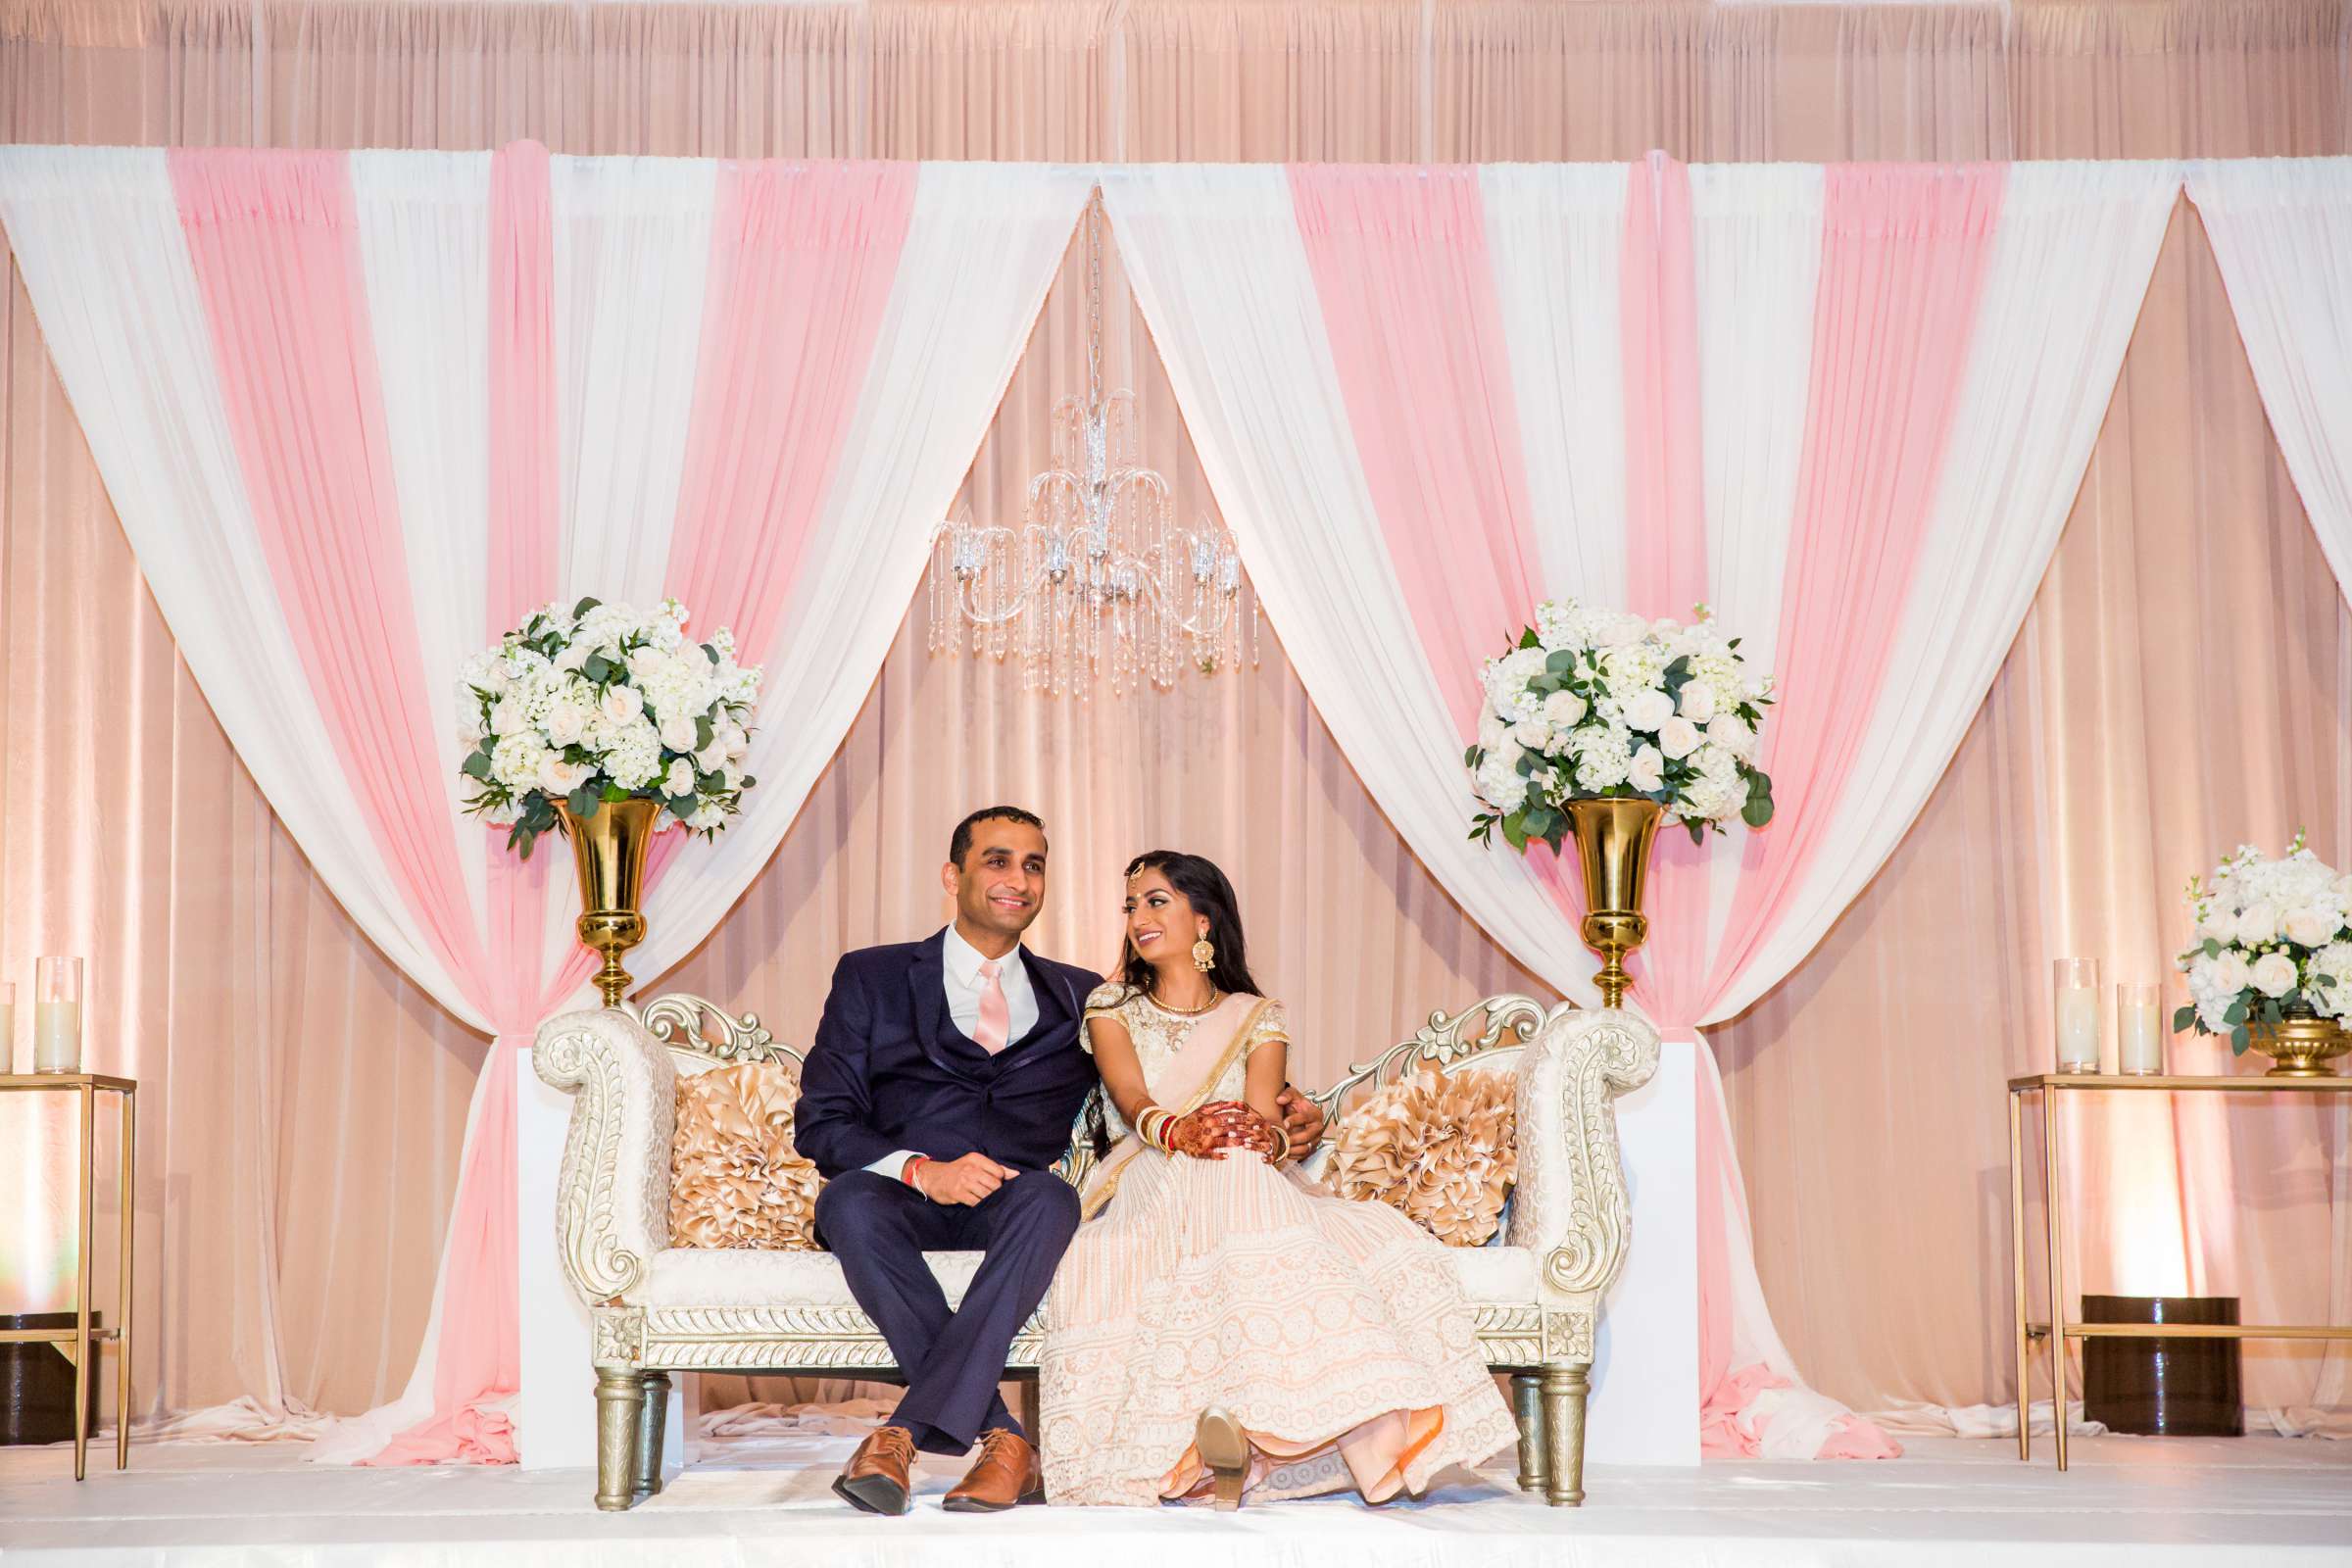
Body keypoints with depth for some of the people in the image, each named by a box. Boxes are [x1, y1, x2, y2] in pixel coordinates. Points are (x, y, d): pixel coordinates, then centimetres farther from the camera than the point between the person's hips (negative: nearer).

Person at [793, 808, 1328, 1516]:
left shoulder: (1078, 996, 23)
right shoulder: (873, 978, 15)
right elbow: (822, 1122, 5)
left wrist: (1280, 1117, -1)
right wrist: (924, 1170, -14)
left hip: (1012, 1213, 1)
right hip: (905, 1205, -1)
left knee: (1049, 1196, -34)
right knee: (847, 1197, -35)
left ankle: (910, 1431, -41)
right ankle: (1000, 1437, -36)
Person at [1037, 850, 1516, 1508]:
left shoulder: (1256, 1017, 19)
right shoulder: (1111, 1005, 18)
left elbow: (1264, 1116, 0)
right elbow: (1130, 1098, -4)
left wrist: (1269, 1137, -28)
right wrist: (1175, 1130, -29)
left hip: (1252, 1183, 2)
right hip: (1149, 1181, -2)